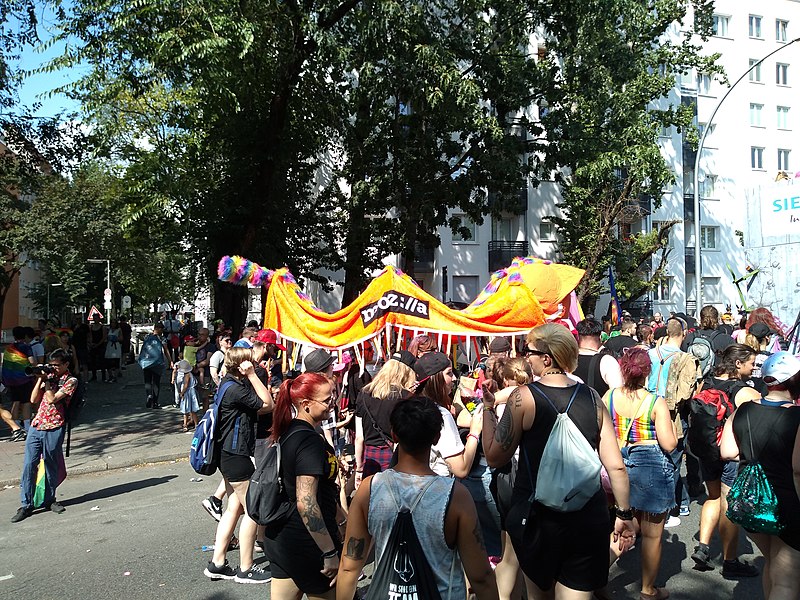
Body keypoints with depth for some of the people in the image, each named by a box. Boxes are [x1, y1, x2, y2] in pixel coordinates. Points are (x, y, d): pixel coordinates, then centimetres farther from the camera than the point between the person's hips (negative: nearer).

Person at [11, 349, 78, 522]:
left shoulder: (71, 381, -4)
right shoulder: (49, 377, 14)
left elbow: (52, 399, -16)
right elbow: (34, 400, 8)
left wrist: (47, 381, -8)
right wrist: (40, 379, 1)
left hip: (53, 429, -5)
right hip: (36, 426, 5)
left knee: (51, 467, 6)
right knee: (29, 465, 0)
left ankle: (49, 500, 21)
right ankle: (26, 505, 6)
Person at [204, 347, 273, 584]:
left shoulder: (230, 383, 9)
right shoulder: (235, 389, -21)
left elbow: (257, 410, 10)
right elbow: (267, 405, -18)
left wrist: (250, 376, 3)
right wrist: (252, 375, -19)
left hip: (229, 454, 10)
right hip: (236, 456, -10)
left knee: (235, 507, 16)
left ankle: (217, 563, 23)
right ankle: (245, 569, 11)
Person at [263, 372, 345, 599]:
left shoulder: (288, 432, 5)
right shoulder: (309, 440, -23)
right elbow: (306, 503, -29)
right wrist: (330, 552, -24)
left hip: (280, 537, 8)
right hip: (306, 543, -8)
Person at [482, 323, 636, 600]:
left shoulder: (524, 397, -13)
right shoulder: (592, 397, -3)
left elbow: (495, 457, -8)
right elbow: (616, 466, -1)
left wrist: (487, 408, 2)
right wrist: (624, 514, 11)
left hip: (537, 517, -2)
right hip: (589, 519, 2)